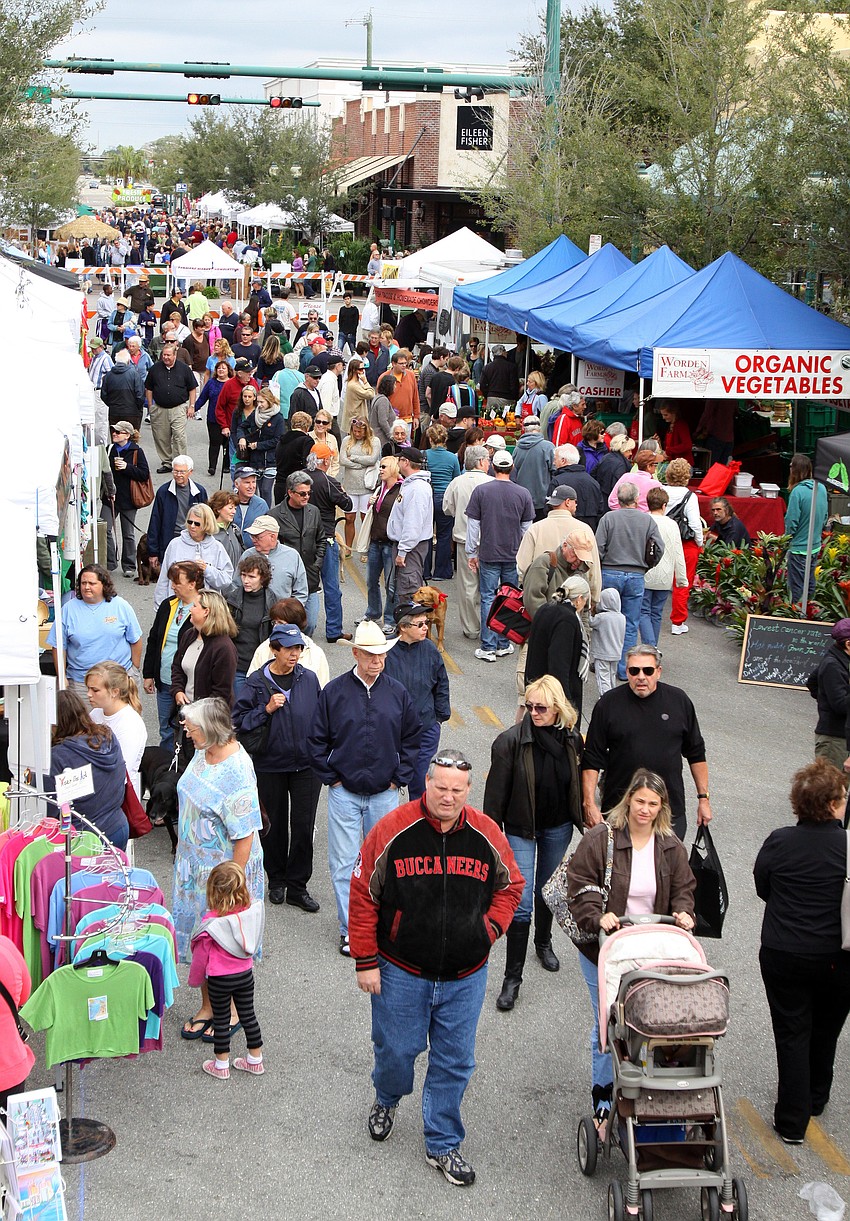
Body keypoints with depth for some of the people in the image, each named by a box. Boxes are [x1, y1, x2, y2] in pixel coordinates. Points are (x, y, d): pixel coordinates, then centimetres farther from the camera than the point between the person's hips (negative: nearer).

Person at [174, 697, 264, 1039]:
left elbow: (245, 837, -25)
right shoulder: (204, 752, -2)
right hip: (195, 865, 8)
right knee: (199, 937, 18)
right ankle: (207, 1006, 34)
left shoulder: (237, 774, -28)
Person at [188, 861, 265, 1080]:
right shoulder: (251, 912, -14)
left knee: (221, 1020, 12)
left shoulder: (212, 921, -24)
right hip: (245, 974, 4)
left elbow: (201, 954, -11)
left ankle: (221, 1066, 24)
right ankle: (255, 1060, 31)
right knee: (248, 1015, 18)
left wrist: (195, 979, 3)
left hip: (220, 979, -4)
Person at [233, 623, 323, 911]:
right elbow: (238, 722, -7)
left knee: (303, 826, 1)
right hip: (270, 765, -1)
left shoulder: (309, 679, 1)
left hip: (306, 765, 1)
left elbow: (321, 718, 12)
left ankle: (297, 886, 12)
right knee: (275, 825, 11)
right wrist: (266, 709, -19)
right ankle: (276, 881, 29)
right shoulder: (257, 682, -6)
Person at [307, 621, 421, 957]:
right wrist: (331, 778, -2)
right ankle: (350, 929, 9)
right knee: (344, 864, 0)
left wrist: (400, 777, 5)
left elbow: (411, 738, 11)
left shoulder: (397, 692, 1)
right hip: (344, 792, -2)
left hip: (384, 793, 2)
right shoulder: (334, 691, -5)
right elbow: (317, 740, 2)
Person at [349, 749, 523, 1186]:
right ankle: (386, 1101, 47)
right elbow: (363, 896, -7)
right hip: (400, 972, -2)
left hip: (465, 977, 2)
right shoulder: (393, 831, -14)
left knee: (454, 1062, 9)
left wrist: (491, 927, -1)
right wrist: (366, 961, -6)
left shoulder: (487, 835, -5)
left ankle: (442, 1144, 26)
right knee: (396, 1048, 13)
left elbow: (510, 885, 14)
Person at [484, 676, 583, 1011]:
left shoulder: (572, 739, -8)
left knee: (548, 890, 23)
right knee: (521, 903, -8)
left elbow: (579, 784, 6)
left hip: (558, 828, 4)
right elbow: (496, 792, -14)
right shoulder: (511, 741, -20)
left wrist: (584, 821, 11)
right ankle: (512, 977, -1)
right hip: (521, 830, -4)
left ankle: (543, 942, 49)